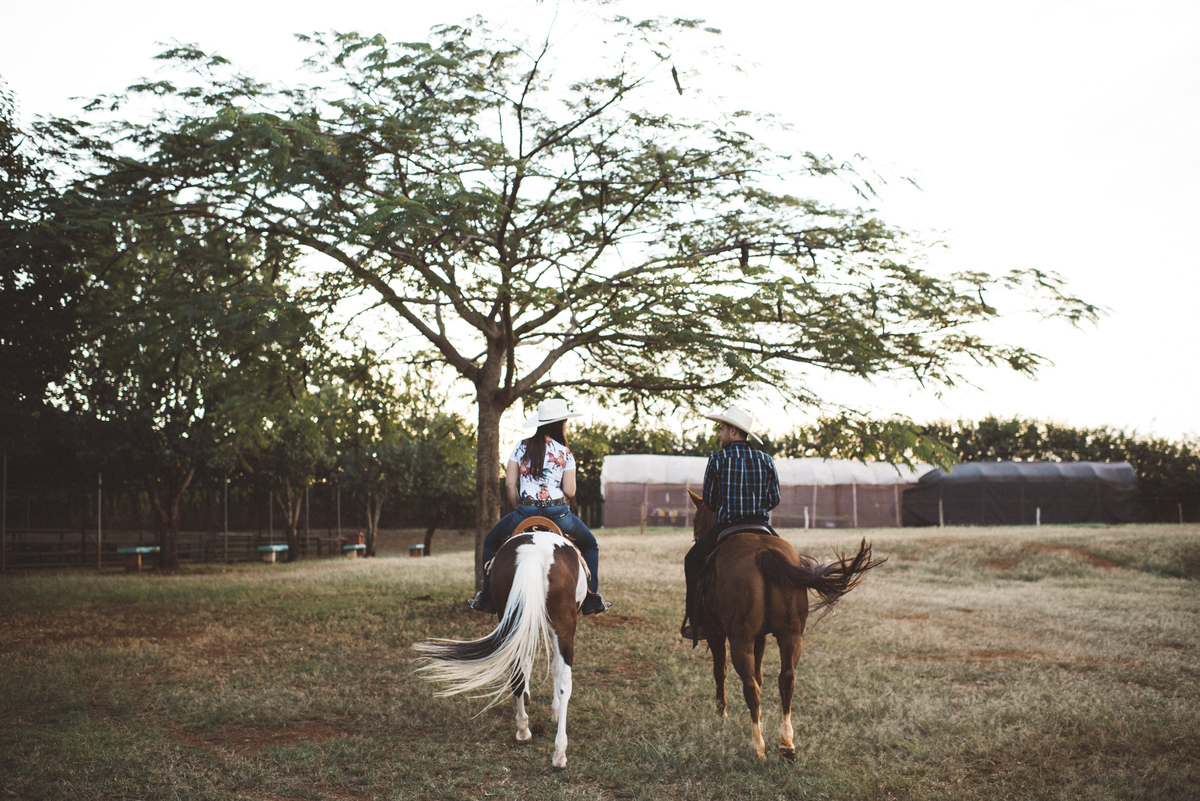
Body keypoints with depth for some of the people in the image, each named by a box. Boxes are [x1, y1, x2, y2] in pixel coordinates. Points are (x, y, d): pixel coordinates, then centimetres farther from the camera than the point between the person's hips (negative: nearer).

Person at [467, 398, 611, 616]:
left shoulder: (522, 447, 6)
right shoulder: (565, 453, 0)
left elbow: (509, 484, 4)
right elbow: (569, 492, -2)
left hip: (525, 511, 1)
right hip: (558, 513, -1)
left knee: (490, 542, 26)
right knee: (590, 545, 24)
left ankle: (487, 598, 21)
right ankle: (592, 599, 19)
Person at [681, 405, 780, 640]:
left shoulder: (718, 459, -5)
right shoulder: (765, 459, 4)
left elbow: (709, 501, 2)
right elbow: (774, 499, 8)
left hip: (727, 527, -3)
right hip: (761, 527, 3)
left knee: (692, 560, 18)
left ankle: (697, 621, 12)